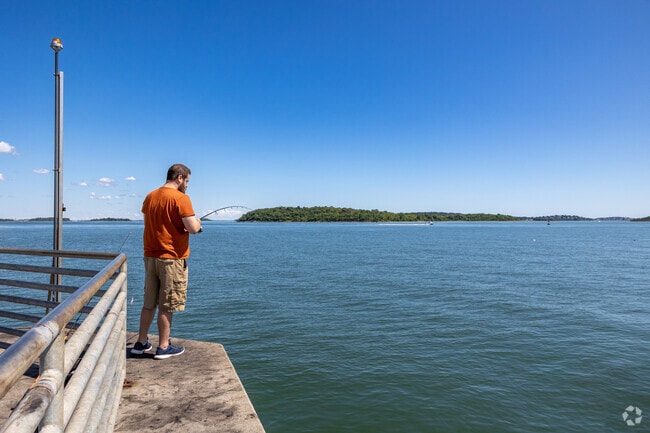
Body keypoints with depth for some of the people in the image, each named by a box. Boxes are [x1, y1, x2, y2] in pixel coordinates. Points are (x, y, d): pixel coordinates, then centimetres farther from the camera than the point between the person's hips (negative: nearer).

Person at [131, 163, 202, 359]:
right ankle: (163, 347, 13)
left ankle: (141, 343, 25)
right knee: (167, 305, 3)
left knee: (149, 303, 17)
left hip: (150, 256, 7)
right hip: (172, 258, -7)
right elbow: (193, 228, -20)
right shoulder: (181, 198, -14)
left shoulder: (150, 196, 10)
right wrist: (197, 222, 2)